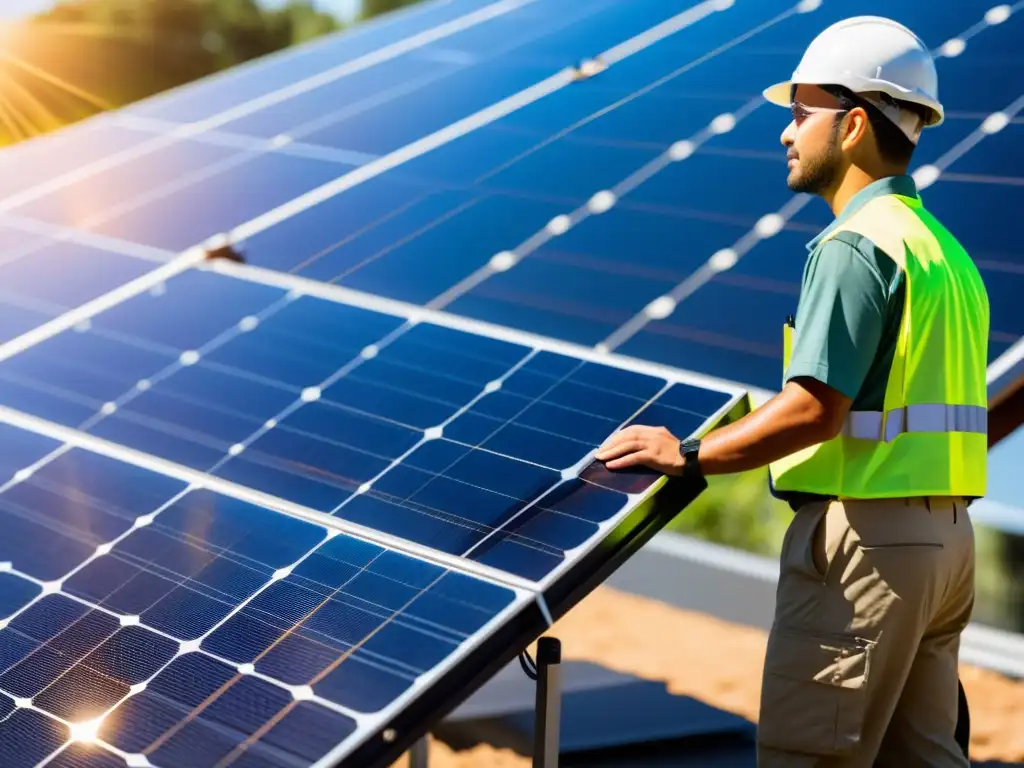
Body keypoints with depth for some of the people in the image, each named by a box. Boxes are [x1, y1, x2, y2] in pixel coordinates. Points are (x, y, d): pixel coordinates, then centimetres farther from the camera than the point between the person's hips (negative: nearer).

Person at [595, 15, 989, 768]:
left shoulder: (855, 244, -14)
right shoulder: (945, 248, 14)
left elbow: (816, 409, -22)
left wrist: (690, 455, -13)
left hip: (866, 536, -9)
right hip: (943, 534, 9)